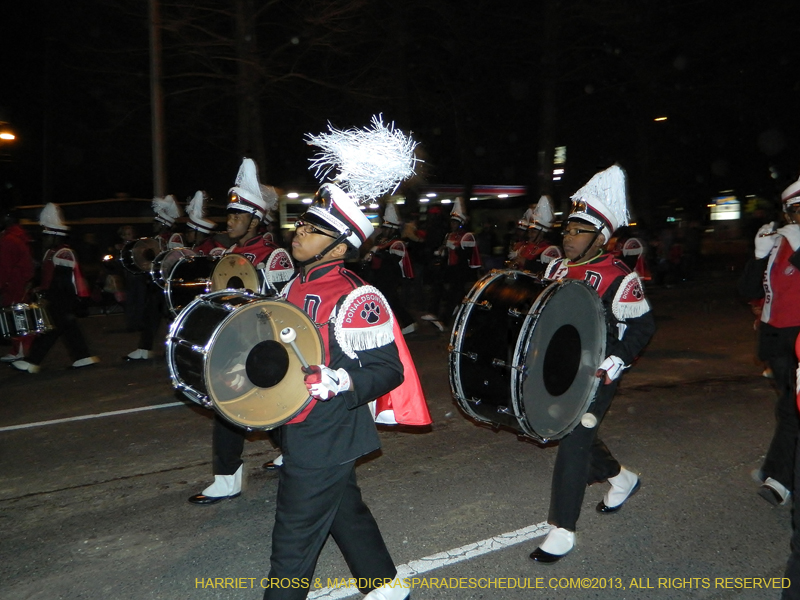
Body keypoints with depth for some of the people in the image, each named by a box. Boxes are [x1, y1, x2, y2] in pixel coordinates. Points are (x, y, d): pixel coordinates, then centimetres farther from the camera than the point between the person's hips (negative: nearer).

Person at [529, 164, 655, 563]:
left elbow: (643, 326, -10)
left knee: (573, 443, -8)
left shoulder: (619, 279, -15)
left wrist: (616, 363, -21)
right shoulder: (556, 268, 4)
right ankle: (621, 478, 47)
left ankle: (562, 530, 5)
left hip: (595, 376, -7)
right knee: (573, 435, 19)